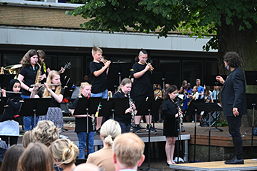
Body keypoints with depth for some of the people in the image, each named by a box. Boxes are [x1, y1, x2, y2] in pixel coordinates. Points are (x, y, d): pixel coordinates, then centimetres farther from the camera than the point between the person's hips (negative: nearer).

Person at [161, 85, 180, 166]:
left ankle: (172, 160, 13)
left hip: (175, 124, 7)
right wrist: (174, 115, -21)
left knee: (173, 141, 8)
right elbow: (165, 112, -22)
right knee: (169, 141, -2)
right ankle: (168, 160, 3)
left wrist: (179, 113, -3)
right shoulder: (166, 102, -10)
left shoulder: (175, 102, 12)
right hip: (168, 124, -7)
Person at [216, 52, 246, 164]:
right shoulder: (233, 73, 15)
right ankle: (237, 157, 21)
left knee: (235, 132, -7)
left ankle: (239, 158, -3)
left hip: (234, 110, -11)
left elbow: (239, 91, -24)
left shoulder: (237, 74, -16)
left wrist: (235, 106, -30)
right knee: (233, 132, 15)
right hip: (230, 109, 11)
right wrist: (223, 82, 24)